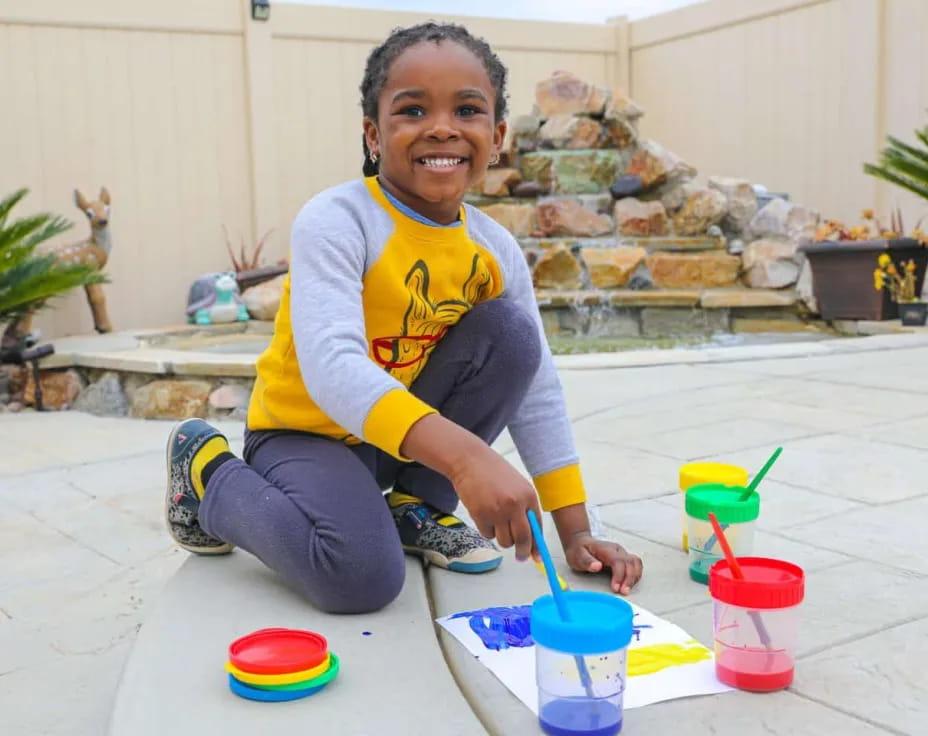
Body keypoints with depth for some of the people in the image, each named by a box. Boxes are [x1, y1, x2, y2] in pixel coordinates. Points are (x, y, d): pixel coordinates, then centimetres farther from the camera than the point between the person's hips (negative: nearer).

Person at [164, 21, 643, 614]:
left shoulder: (496, 249, -7)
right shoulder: (335, 223, -24)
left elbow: (538, 390, -3)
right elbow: (332, 368, -39)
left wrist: (575, 530, -8)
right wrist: (463, 456, -53)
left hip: (413, 441, 5)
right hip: (305, 432, -5)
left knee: (510, 330, -15)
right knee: (363, 575, -30)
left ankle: (417, 506, 3)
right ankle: (209, 476, 1)